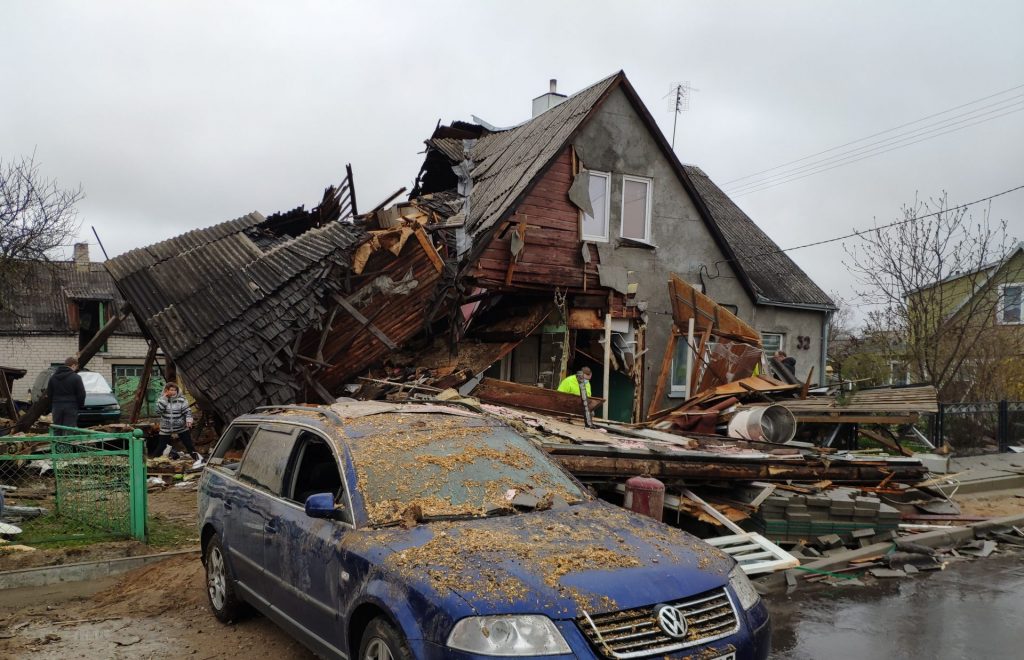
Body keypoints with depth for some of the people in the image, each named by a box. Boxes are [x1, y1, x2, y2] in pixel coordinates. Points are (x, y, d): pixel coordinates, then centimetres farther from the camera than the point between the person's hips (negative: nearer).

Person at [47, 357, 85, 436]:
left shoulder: (53, 377, 11)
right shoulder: (75, 377, -7)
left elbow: (49, 393, 14)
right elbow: (81, 394, -7)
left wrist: (51, 407, 19)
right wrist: (80, 406, 7)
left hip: (56, 406, 5)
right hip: (71, 407, -5)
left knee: (57, 430, 11)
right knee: (69, 431, -4)